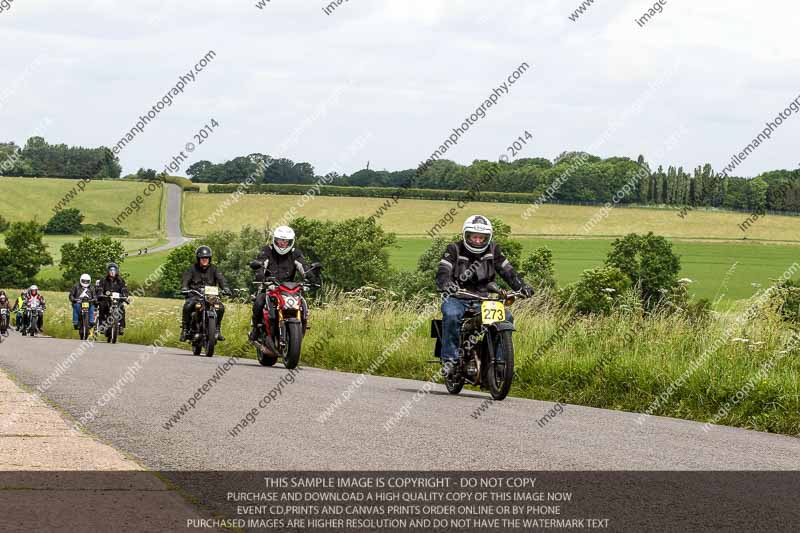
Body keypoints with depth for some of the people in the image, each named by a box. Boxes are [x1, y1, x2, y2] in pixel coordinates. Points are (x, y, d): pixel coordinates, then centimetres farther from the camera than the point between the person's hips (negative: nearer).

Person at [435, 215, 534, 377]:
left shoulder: (493, 250, 9)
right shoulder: (454, 249, -1)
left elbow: (507, 271, 6)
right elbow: (442, 273, -12)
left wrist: (522, 286, -11)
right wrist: (447, 285, -35)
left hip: (484, 299, 3)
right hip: (458, 298, -3)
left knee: (506, 317, -20)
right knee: (451, 315, -35)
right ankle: (449, 359, -28)